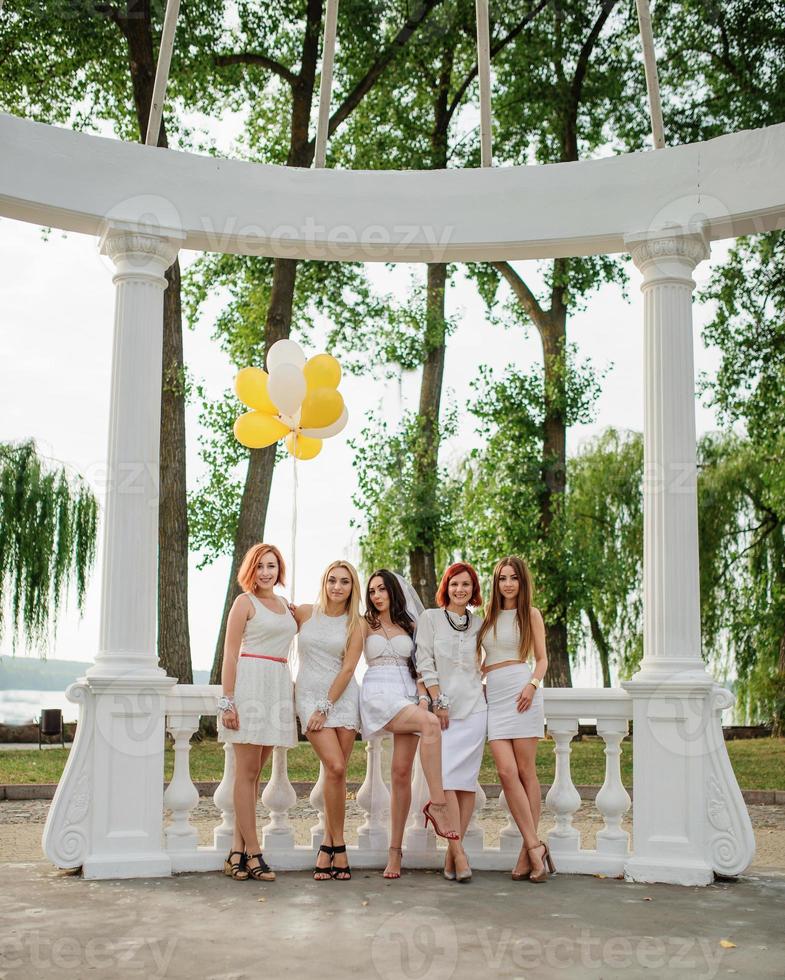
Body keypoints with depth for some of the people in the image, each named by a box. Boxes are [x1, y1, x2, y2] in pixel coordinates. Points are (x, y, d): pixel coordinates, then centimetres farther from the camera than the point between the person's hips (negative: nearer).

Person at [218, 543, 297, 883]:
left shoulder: (285, 605, 18)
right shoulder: (245, 603, 0)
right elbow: (230, 654, -6)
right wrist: (227, 701, -13)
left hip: (279, 686, 7)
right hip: (250, 684, -7)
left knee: (253, 772, 7)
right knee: (246, 772, -4)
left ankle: (237, 851, 10)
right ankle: (253, 853, -3)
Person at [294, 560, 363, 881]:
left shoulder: (355, 624, 4)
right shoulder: (304, 613, 4)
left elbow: (347, 668, -2)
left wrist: (325, 708, -8)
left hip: (343, 698, 1)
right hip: (309, 696, -1)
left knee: (337, 773, -3)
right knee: (335, 767, -15)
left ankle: (327, 848, 6)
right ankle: (338, 847, -5)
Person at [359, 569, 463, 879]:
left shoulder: (409, 626, 18)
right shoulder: (366, 625, 14)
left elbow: (419, 666, 15)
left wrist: (423, 698, 1)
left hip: (407, 694, 3)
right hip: (378, 693, -3)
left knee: (402, 773, -7)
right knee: (430, 724, -32)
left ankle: (395, 850, -3)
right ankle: (438, 803, -31)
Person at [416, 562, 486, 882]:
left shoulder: (478, 625, 14)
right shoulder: (430, 618, 5)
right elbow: (425, 661, -1)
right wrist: (439, 700, -8)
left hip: (473, 709, 3)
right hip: (441, 709, -3)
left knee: (466, 781, -3)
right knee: (446, 778, -14)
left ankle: (452, 853, 2)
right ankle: (459, 853, -13)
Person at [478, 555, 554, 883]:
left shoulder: (530, 614, 10)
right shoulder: (487, 616, 18)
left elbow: (541, 659, 9)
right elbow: (475, 656, 24)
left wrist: (532, 684, -9)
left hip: (520, 690, -3)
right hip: (493, 696, 3)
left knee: (526, 770, -4)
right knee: (507, 771, -10)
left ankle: (528, 851, -1)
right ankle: (535, 846, -7)